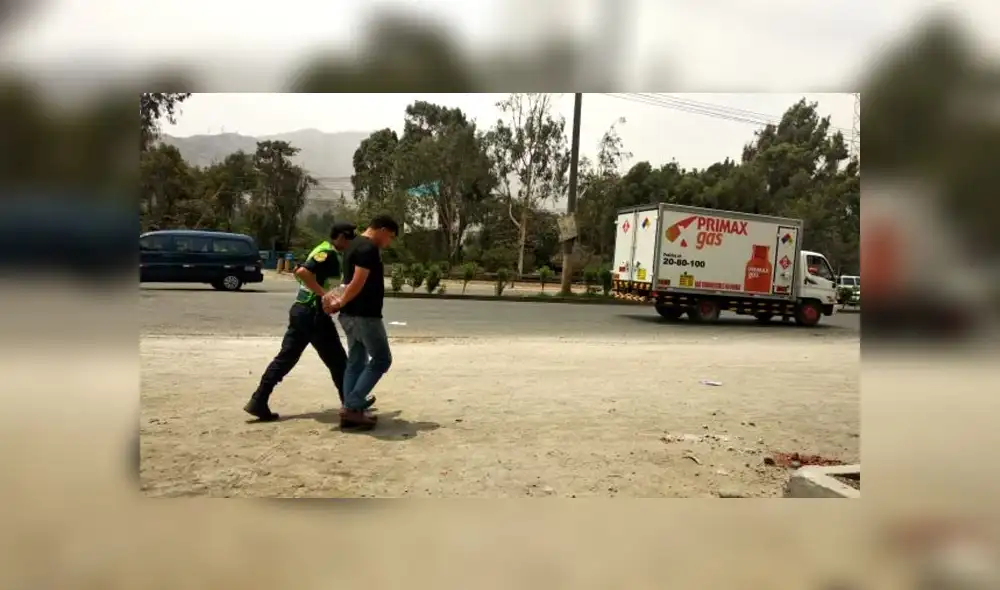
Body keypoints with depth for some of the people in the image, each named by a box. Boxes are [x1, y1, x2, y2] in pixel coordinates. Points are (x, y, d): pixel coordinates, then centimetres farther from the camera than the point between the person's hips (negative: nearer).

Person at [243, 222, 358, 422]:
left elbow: (301, 273, 23)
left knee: (286, 357, 9)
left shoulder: (323, 250, 15)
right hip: (314, 313, -9)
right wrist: (323, 294, -26)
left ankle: (258, 402, 7)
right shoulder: (329, 254, -15)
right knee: (337, 360, 4)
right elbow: (303, 272, -29)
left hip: (301, 310, 9)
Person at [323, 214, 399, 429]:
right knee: (382, 359, -2)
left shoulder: (356, 245, 17)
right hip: (364, 315, -10)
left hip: (351, 314, 10)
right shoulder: (369, 248, -16)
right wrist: (340, 302, -12)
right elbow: (358, 283, -23)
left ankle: (351, 411, 14)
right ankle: (352, 406, -4)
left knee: (356, 362, 12)